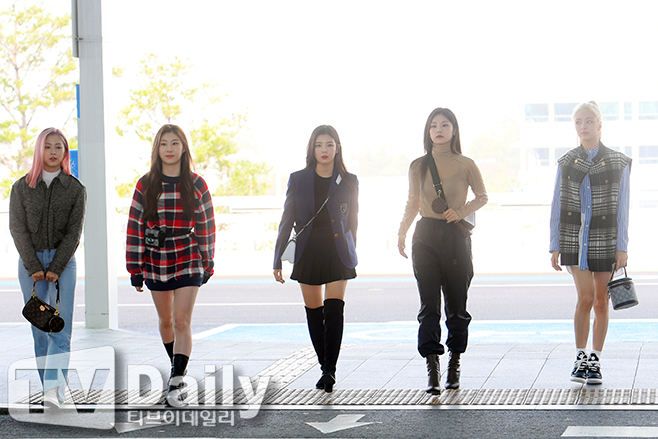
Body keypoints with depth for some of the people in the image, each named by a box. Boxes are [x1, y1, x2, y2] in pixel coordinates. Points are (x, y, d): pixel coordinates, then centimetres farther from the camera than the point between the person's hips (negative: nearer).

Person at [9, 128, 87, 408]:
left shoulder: (75, 189, 2)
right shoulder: (22, 187, 3)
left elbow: (74, 232, -3)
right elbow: (18, 229, -2)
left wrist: (55, 268, -12)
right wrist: (34, 267, -11)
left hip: (63, 261, -1)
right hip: (30, 262, 1)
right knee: (40, 327, 1)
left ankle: (52, 390, -23)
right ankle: (54, 391, 7)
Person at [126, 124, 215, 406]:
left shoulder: (196, 185, -1)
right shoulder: (146, 185, 0)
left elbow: (206, 226, 5)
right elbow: (135, 227, 1)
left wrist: (207, 264, 5)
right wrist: (135, 269, -2)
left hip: (187, 259, -2)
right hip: (155, 260, 2)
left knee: (182, 321, -12)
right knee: (166, 321, 14)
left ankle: (175, 384, -14)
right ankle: (178, 369, 35)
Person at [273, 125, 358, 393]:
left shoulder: (348, 182, 3)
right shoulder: (298, 180, 3)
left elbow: (351, 222, 12)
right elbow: (287, 221, 4)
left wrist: (350, 257, 15)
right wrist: (278, 260, 1)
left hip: (337, 253, -1)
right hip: (307, 253, 2)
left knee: (334, 310, -14)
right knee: (314, 311, 8)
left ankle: (330, 371, -13)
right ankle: (325, 367, 22)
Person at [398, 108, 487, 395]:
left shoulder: (465, 165, 1)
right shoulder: (418, 166, 6)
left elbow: (482, 196, 12)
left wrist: (461, 211, -5)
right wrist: (401, 232, 6)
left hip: (456, 237, -1)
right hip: (426, 237, 1)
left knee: (457, 306, 5)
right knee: (429, 306, -6)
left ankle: (454, 365, 21)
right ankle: (432, 370, -8)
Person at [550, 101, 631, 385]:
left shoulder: (618, 163, 1)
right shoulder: (566, 163, 5)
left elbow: (622, 208, 1)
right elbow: (557, 206, 6)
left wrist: (622, 247, -5)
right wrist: (555, 247, 2)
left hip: (605, 240, 0)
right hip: (574, 238, 0)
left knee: (601, 300, 4)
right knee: (585, 297, -11)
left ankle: (595, 362, 14)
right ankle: (580, 358, 2)